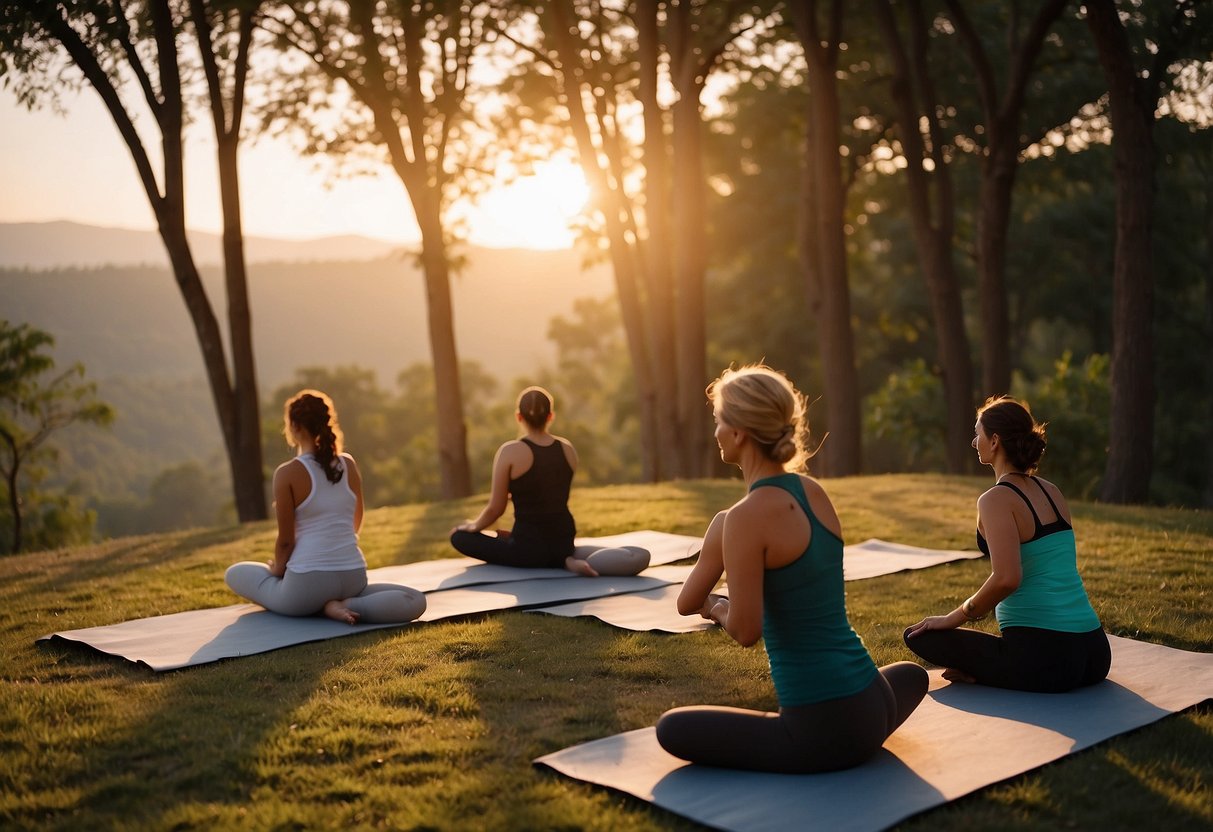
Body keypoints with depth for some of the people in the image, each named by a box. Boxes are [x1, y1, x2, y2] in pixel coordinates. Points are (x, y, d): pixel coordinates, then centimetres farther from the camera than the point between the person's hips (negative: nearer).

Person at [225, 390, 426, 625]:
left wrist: (278, 569, 12)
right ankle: (351, 605, -11)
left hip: (307, 584, -3)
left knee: (234, 573, 23)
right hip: (353, 577, 3)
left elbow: (285, 540, -6)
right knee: (415, 601, 18)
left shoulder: (287, 473, -9)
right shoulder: (349, 465, 6)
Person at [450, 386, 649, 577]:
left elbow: (496, 508, -6)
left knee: (460, 536, 17)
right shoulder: (568, 449, 5)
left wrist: (474, 525, 17)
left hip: (529, 549, -3)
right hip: (563, 545, 4)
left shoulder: (510, 452, -12)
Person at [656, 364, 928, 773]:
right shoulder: (814, 491, 7)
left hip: (822, 730, -7)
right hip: (872, 710, 7)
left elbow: (745, 631, -15)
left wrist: (716, 606, 4)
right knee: (911, 674, 43)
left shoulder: (745, 517, -17)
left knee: (671, 728, 11)